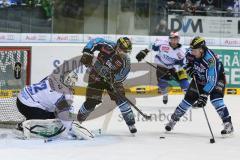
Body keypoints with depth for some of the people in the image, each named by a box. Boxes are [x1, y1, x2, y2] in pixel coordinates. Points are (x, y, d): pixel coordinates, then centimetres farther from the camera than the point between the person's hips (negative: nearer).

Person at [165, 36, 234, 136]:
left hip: (217, 76, -6)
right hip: (199, 77, 6)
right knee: (189, 98, 1)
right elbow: (188, 61, 7)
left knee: (216, 98, -27)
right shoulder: (191, 53, -20)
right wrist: (189, 68, -14)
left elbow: (211, 80, -41)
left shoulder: (210, 59, -40)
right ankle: (173, 120, 15)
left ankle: (228, 124, -25)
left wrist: (204, 95, -46)